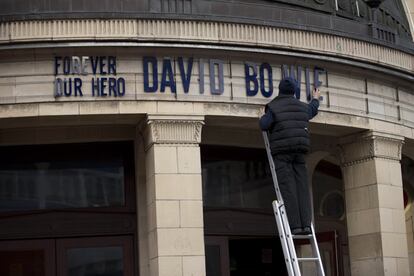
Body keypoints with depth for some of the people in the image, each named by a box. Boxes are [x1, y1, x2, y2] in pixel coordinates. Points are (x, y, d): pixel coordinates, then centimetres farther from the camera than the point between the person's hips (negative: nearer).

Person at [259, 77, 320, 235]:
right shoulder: (301, 106, 15)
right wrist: (316, 99, 57)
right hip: (299, 151, 5)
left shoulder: (274, 107, -2)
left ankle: (295, 225, -14)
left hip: (281, 151, -4)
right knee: (302, 187, 3)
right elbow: (311, 111, 36)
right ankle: (306, 224, -5)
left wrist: (263, 118, 12)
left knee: (288, 188, -8)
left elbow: (264, 125, -11)